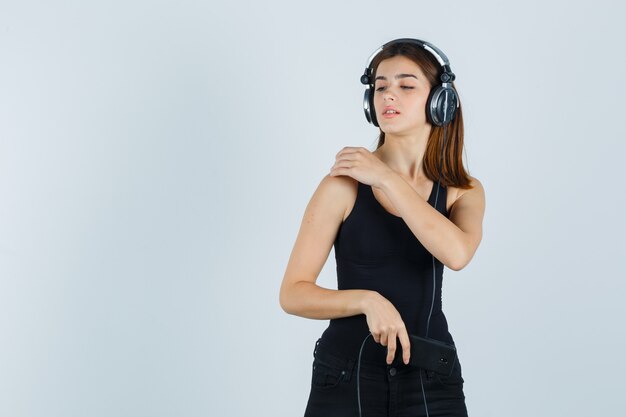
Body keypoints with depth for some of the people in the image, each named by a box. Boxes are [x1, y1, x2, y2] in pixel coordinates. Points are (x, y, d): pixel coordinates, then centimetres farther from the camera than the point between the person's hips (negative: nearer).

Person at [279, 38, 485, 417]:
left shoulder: (464, 192, 2)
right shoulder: (345, 182, -8)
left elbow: (457, 253, -22)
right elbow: (293, 293, -8)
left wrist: (387, 178, -16)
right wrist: (368, 300, -23)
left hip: (431, 382, 2)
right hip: (348, 377, -2)